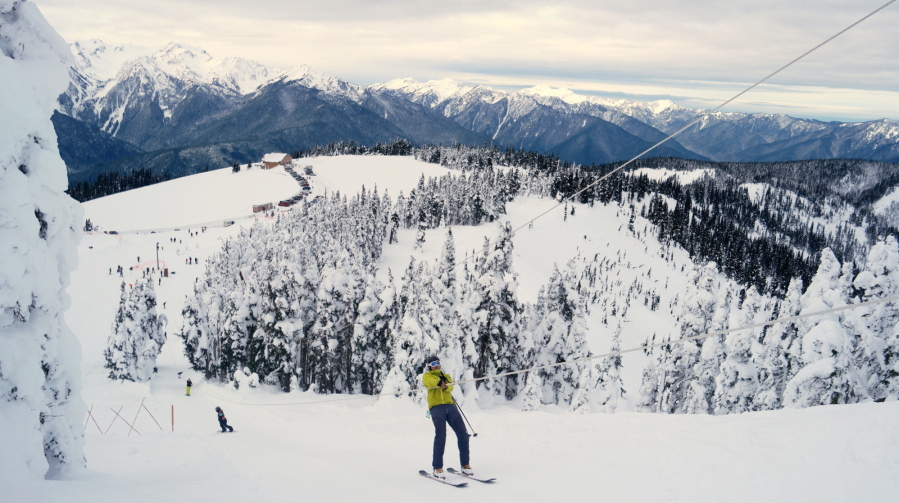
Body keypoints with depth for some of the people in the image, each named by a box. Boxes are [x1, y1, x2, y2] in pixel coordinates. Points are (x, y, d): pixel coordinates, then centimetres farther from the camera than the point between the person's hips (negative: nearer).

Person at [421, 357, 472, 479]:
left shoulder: (446, 376, 26)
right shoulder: (427, 376, 17)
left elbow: (450, 387, 4)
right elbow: (430, 381, -8)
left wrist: (445, 386, -20)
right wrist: (439, 382, -29)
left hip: (450, 406, 4)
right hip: (436, 406, -4)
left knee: (463, 434, -4)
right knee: (440, 435, -19)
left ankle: (465, 465, 5)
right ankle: (437, 468, -14)